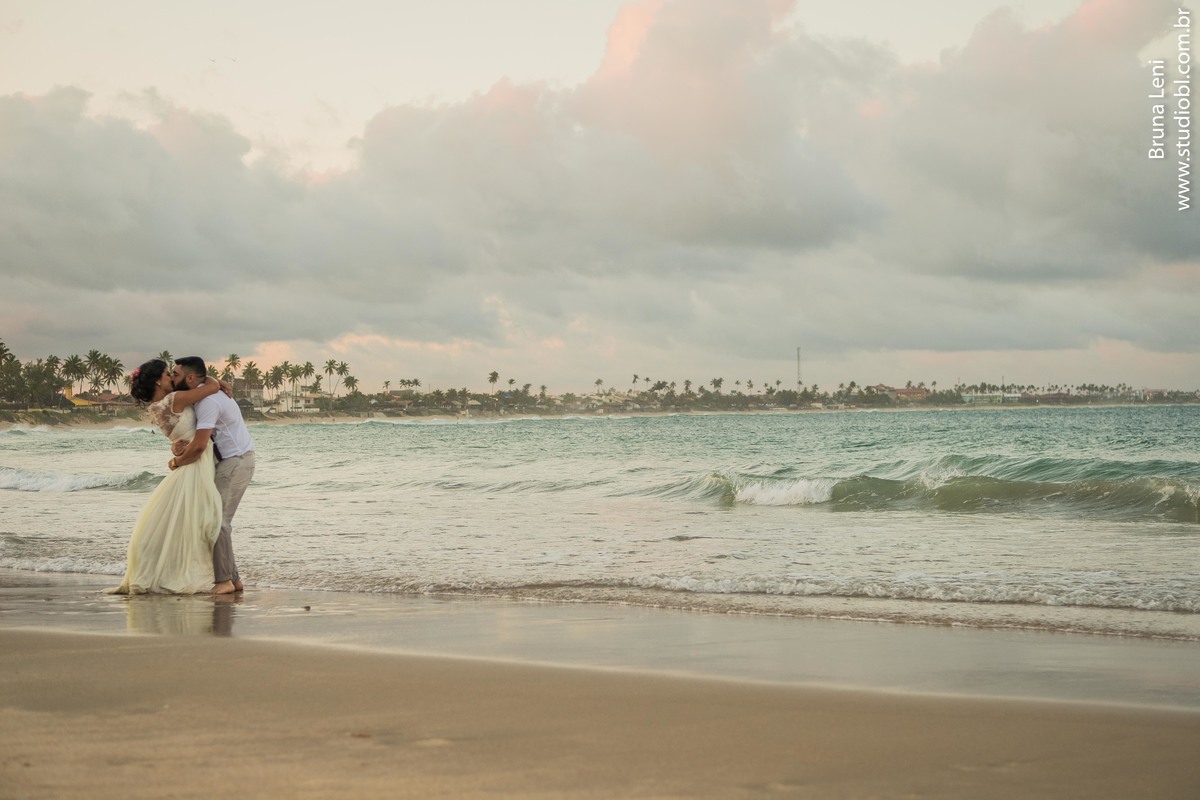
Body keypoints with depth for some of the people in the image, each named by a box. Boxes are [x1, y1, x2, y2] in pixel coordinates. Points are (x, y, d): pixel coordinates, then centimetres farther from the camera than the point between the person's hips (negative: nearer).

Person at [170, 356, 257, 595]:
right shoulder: (203, 395, 11)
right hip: (229, 462, 10)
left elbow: (199, 446, -29)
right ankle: (232, 578, 15)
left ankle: (224, 581, -9)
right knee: (218, 519, 12)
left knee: (218, 520, -11)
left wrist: (177, 461, -12)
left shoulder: (208, 402, -22)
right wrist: (177, 446, -7)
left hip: (235, 462, -10)